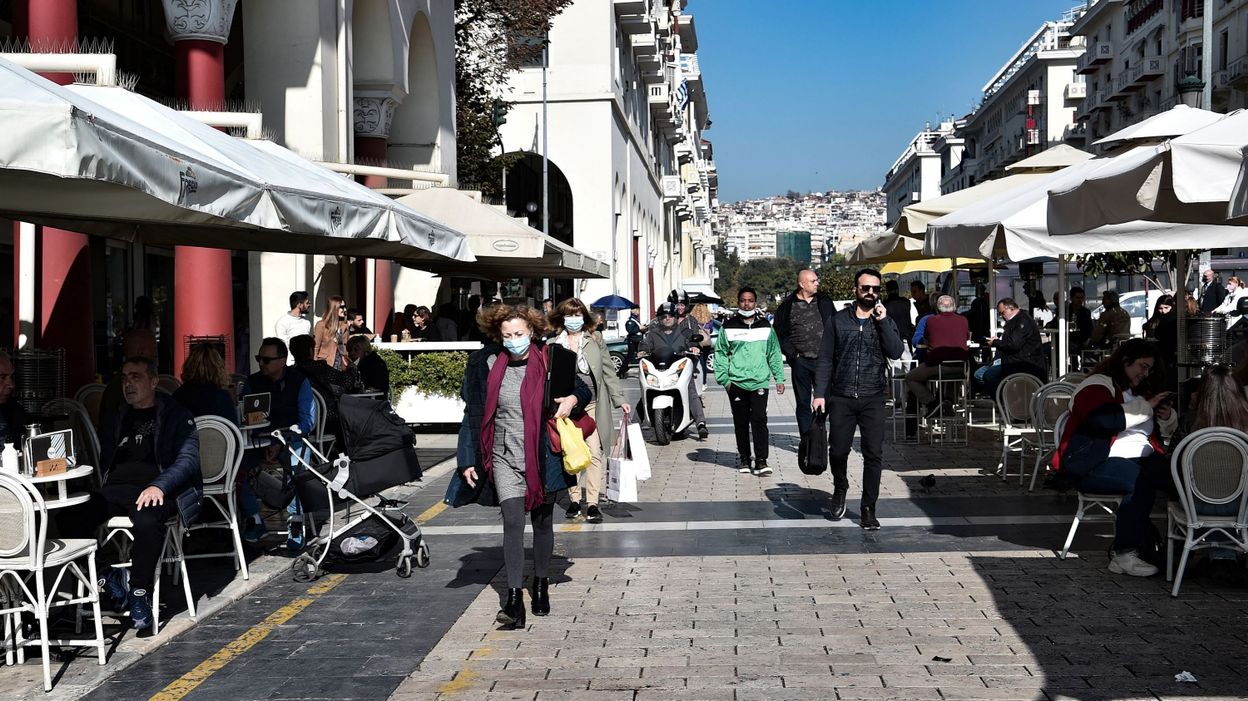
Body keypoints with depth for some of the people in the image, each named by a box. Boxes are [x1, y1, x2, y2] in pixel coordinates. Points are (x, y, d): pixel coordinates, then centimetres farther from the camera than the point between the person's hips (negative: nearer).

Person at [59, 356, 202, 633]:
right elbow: (101, 463, 25)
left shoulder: (176, 415, 11)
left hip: (156, 489, -5)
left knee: (147, 521, -39)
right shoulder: (118, 419, 29)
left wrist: (159, 486, -20)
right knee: (68, 517, -23)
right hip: (115, 490, 5)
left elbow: (188, 459, -3)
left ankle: (140, 593, -23)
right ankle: (109, 575, -7)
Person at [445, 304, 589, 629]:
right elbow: (473, 415, 4)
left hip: (542, 457, 1)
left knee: (542, 522, 13)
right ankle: (514, 601, -14)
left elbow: (582, 388, 12)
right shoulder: (487, 365, -1)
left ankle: (541, 584, 32)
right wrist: (468, 459, 0)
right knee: (512, 522, -11)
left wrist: (573, 399, -12)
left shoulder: (551, 361, -3)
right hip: (505, 458, 0)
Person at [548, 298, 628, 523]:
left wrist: (619, 400, 3)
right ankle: (575, 500, 17)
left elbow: (608, 371, 8)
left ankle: (592, 503, -2)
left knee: (594, 453, -6)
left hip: (592, 405, 0)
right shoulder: (553, 344, 4)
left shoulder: (595, 339, 7)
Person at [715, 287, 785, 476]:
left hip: (759, 382, 0)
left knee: (759, 420, -11)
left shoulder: (765, 327, 9)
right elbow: (720, 354, 6)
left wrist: (779, 378, 10)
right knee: (741, 423, 8)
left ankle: (761, 460, -9)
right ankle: (744, 458, 19)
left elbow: (774, 353, 14)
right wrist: (724, 379, -2)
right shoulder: (729, 327, 4)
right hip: (736, 383, 0)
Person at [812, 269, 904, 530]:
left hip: (872, 399, 0)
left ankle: (868, 509, 7)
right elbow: (825, 359, 5)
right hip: (841, 398, 0)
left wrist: (882, 322, -12)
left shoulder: (885, 322, 9)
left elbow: (896, 352, -7)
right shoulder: (838, 320, 7)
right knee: (838, 451, 2)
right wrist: (820, 393, -3)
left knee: (873, 454, -2)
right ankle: (840, 490, 32)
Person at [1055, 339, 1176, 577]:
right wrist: (1145, 406, -14)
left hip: (1139, 459, 7)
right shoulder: (1098, 385, -2)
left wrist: (1166, 418, 11)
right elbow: (1102, 420, -23)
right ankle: (1124, 555, -30)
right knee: (1141, 481, -36)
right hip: (1094, 465, -7)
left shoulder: (1140, 391, 25)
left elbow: (1161, 431, 36)